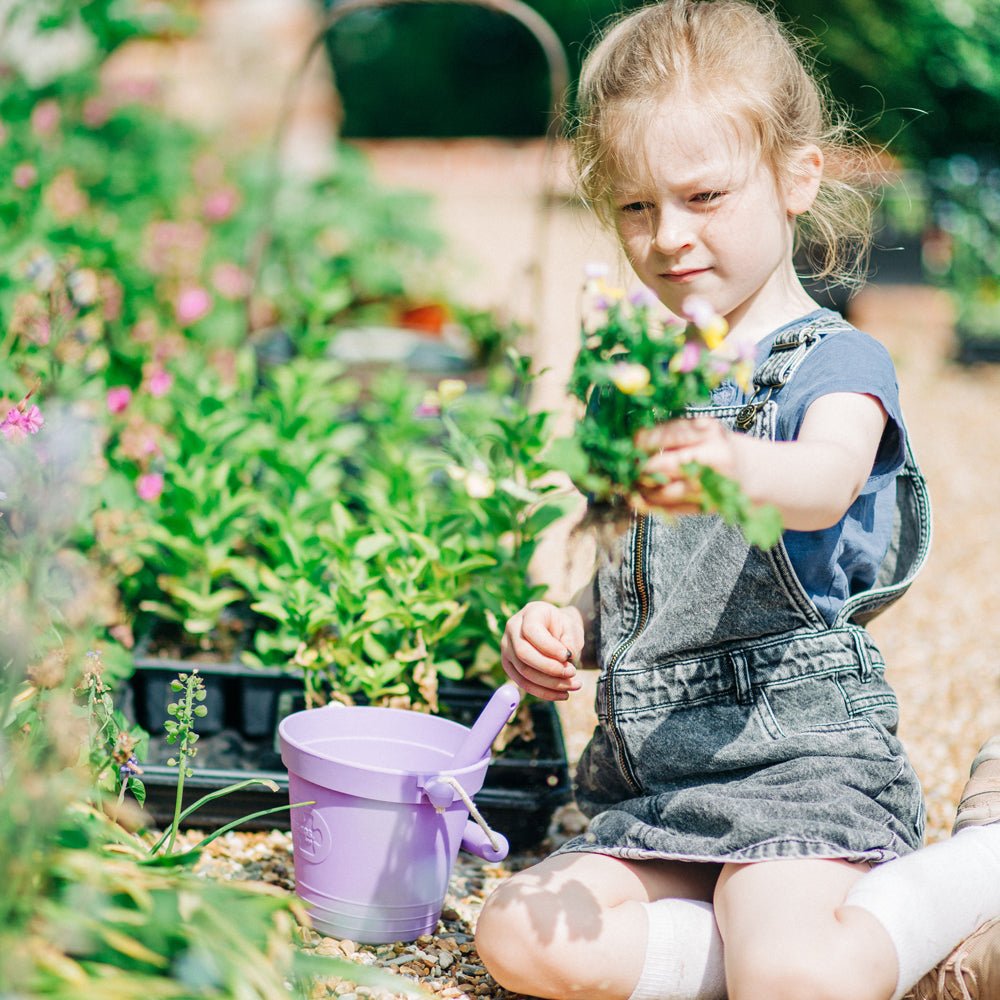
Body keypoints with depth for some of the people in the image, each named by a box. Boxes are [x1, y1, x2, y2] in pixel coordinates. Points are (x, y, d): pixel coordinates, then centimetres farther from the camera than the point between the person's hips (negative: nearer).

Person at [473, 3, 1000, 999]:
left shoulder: (834, 363, -6)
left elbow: (828, 483, -31)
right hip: (652, 786, 7)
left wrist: (735, 467, -54)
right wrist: (561, 630, 0)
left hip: (805, 758, -7)